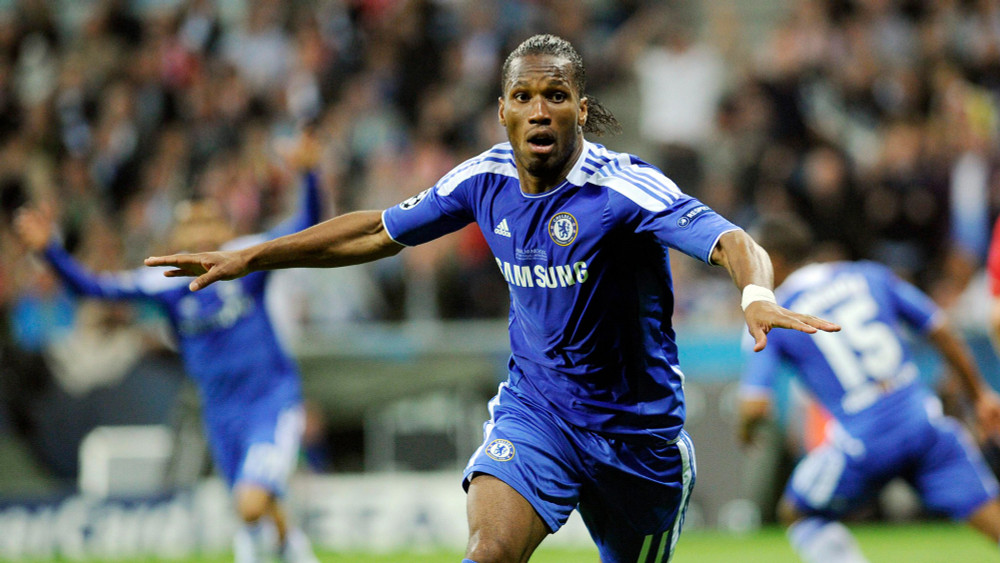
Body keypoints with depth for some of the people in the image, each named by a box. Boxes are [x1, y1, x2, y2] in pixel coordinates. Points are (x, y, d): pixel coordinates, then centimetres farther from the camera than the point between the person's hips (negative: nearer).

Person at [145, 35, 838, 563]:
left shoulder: (625, 187, -20)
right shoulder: (486, 179, -5)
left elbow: (730, 242, -34)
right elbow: (379, 232, 11)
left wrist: (758, 295, -57)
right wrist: (249, 258, 11)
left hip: (637, 428, -2)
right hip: (533, 407, 2)